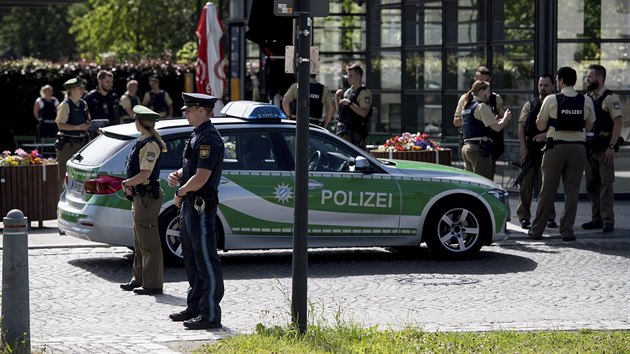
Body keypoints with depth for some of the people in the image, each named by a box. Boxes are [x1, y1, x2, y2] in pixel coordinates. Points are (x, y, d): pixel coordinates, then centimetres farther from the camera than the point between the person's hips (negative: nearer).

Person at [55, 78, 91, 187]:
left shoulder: (83, 104, 11)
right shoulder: (65, 105, -10)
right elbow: (60, 124, -15)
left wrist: (89, 125, 1)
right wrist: (78, 127, -23)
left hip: (81, 142, 7)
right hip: (67, 143, -7)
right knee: (61, 172, -4)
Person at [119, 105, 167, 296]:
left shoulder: (150, 145, -17)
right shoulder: (144, 142, 13)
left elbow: (144, 174, -22)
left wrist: (127, 183, -8)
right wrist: (129, 185, 2)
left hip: (147, 197, -11)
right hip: (140, 196, 11)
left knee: (149, 243, -6)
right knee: (139, 243, 18)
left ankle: (152, 284, -2)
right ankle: (139, 280, 27)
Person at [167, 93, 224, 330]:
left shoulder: (209, 139, -18)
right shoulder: (197, 136, 15)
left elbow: (201, 178, -23)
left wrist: (180, 193, -9)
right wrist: (177, 176, 5)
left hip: (201, 207, -11)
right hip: (189, 206, 11)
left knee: (206, 261, -7)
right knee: (192, 260, 17)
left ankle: (210, 315, -5)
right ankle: (195, 308, 26)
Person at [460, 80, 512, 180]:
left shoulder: (467, 107, 18)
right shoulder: (482, 106, -9)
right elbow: (497, 127, -14)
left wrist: (502, 121, 16)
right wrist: (505, 118, 4)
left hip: (466, 148, 9)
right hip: (480, 148, -9)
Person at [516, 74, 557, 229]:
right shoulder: (530, 105, 9)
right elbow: (521, 126, 6)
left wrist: (547, 135, -15)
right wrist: (523, 146, -4)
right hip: (531, 148, 1)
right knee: (526, 183, -3)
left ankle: (549, 217, 13)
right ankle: (524, 216, 1)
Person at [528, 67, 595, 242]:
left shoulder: (551, 100, -6)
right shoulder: (586, 102, 1)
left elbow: (540, 126, 0)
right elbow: (589, 126, 10)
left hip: (556, 147, -2)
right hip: (578, 147, 2)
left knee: (547, 190, 5)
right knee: (572, 190, 6)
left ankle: (537, 230, 11)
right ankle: (567, 231, 4)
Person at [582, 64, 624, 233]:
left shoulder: (610, 98, -8)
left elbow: (618, 122, -13)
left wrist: (611, 147, -19)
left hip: (604, 149, -7)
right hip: (589, 148, 7)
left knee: (605, 185, -8)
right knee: (591, 185, 9)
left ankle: (608, 220, -7)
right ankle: (597, 218, 16)